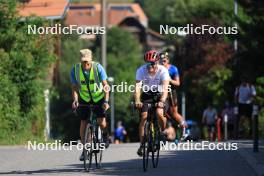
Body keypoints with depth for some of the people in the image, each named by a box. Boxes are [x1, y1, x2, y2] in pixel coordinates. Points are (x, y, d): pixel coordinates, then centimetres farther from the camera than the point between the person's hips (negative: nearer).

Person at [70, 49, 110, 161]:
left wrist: (106, 101, -29)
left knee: (101, 121, -17)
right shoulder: (75, 69, -16)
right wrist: (75, 100, -27)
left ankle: (105, 136, 16)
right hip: (84, 98, 2)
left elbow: (105, 85, -20)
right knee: (83, 122, -5)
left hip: (99, 97, -2)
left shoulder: (98, 68, -21)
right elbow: (74, 87, -11)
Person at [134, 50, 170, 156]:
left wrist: (162, 101, -50)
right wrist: (137, 101, -48)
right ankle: (142, 144, -8)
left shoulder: (163, 71, -24)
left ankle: (162, 131, 6)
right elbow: (137, 87, -32)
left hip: (159, 95, -1)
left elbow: (165, 88, -34)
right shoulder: (141, 70, -22)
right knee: (144, 116, -15)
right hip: (146, 95, 1)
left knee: (159, 113, -25)